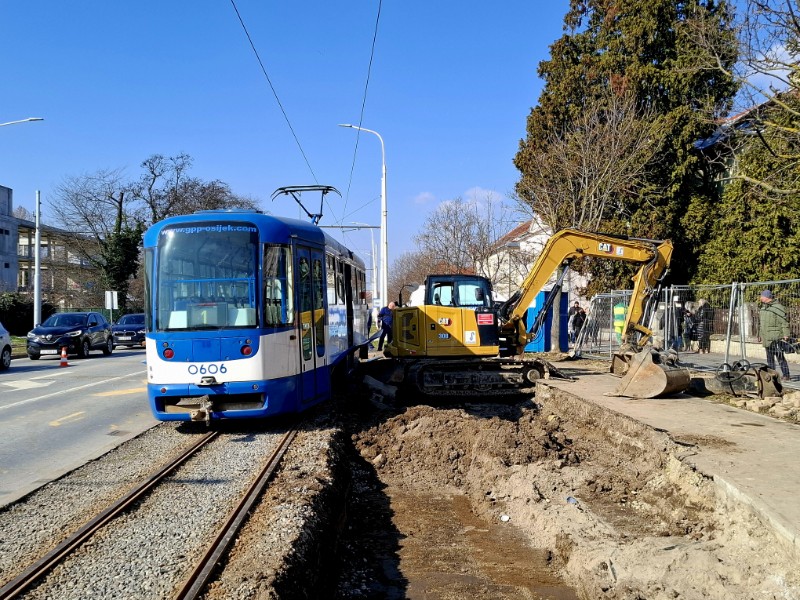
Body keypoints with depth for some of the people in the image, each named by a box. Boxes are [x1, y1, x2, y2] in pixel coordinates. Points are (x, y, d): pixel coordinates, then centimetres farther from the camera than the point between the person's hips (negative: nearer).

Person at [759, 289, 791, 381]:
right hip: (767, 338, 8)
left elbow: (784, 322, -13)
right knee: (769, 357, 13)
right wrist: (761, 335, 23)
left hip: (776, 338, -8)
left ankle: (786, 375, -2)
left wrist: (785, 335, -15)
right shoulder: (762, 308, 15)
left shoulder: (778, 307, -11)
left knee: (779, 356, -8)